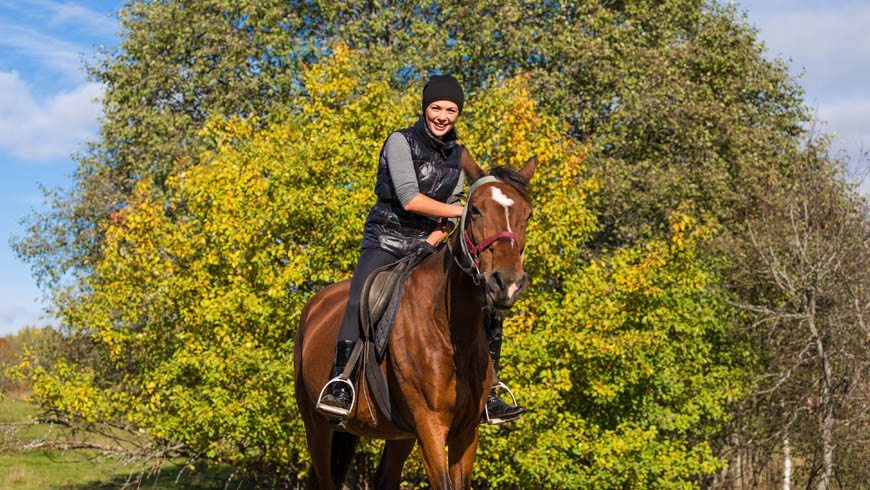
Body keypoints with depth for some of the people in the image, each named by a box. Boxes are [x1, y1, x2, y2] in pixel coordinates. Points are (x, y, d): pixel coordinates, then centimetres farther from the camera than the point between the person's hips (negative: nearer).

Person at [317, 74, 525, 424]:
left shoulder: (456, 155, 11)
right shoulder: (402, 142, -7)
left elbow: (448, 213, 10)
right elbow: (409, 199, -18)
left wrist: (432, 241, -10)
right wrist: (464, 212, -13)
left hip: (428, 245, 6)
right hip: (385, 241, -6)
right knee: (360, 304, -32)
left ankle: (485, 395, 6)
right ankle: (339, 387, -32)